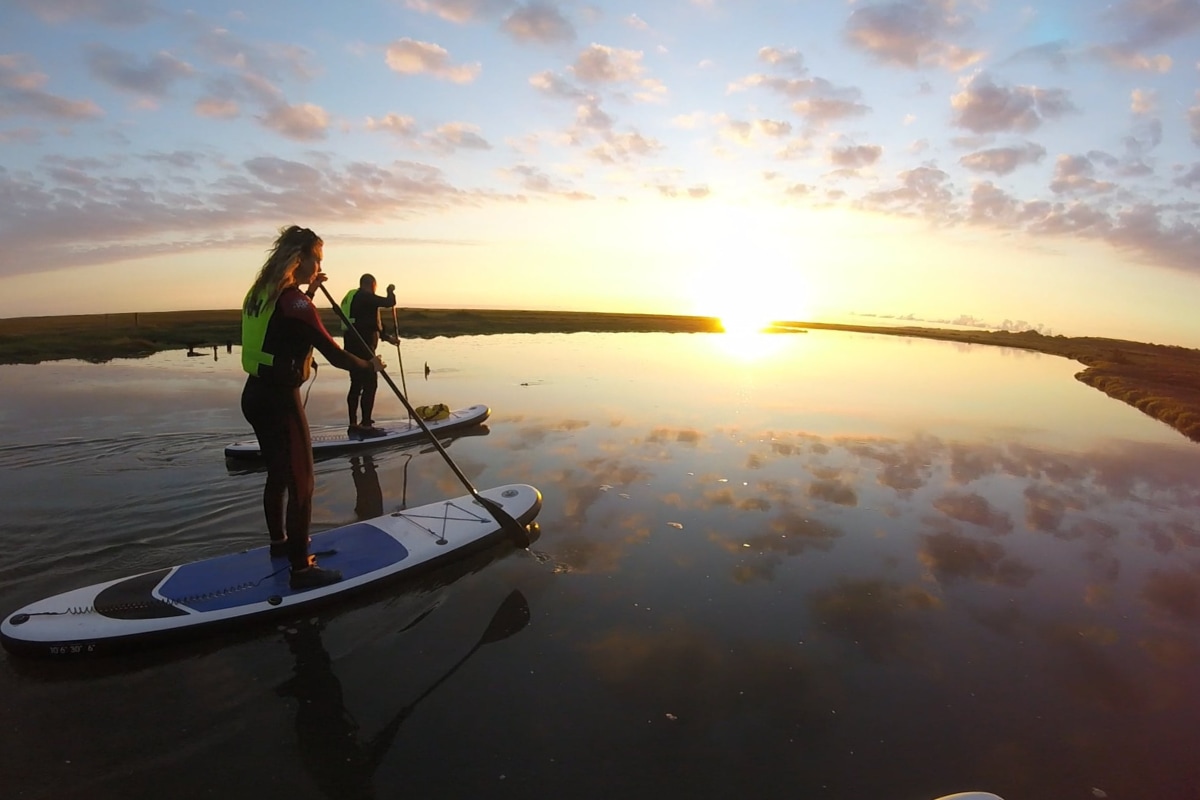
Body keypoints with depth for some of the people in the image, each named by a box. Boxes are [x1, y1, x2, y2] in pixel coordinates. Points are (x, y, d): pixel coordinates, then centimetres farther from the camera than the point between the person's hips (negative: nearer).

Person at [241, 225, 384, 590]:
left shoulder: (262, 293, 8)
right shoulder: (294, 301, -19)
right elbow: (335, 355, -18)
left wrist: (308, 293, 21)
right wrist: (370, 364, -2)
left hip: (256, 395, 9)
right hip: (280, 400, -9)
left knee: (278, 474, 24)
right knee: (301, 483, -1)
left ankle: (280, 542, 42)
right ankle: (301, 569, 7)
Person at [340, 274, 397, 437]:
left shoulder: (350, 297, 22)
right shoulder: (365, 296, -10)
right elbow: (389, 303, -12)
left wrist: (387, 337, 26)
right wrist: (390, 291, 10)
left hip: (352, 346, 10)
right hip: (362, 346, -10)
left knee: (356, 384, 12)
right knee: (370, 384, -7)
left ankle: (353, 425, 17)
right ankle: (366, 425, -6)